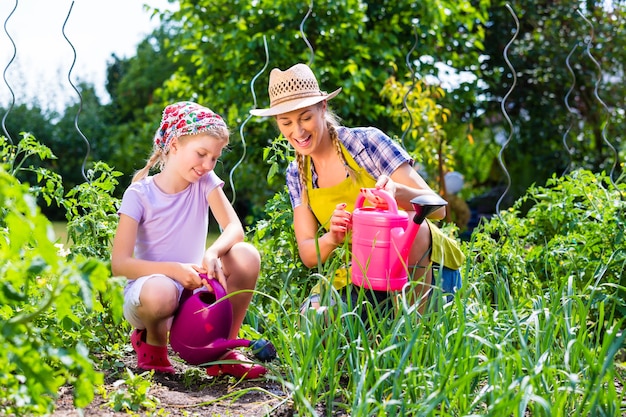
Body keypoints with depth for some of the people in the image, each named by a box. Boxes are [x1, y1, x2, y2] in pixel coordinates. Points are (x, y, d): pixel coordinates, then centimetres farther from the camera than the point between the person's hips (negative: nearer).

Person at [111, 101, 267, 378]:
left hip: (195, 287, 4)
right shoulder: (139, 194, -11)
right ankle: (152, 342, -2)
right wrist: (174, 269, -33)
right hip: (147, 288, -4)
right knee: (160, 292, -41)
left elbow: (234, 228, -12)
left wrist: (213, 253, -35)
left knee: (247, 255, -22)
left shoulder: (206, 181, 0)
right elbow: (120, 264, -18)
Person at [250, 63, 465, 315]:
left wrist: (396, 191, -37)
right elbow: (308, 254, -3)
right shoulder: (297, 174, 3)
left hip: (423, 267, -2)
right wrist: (332, 238, -27)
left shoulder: (367, 141, -12)